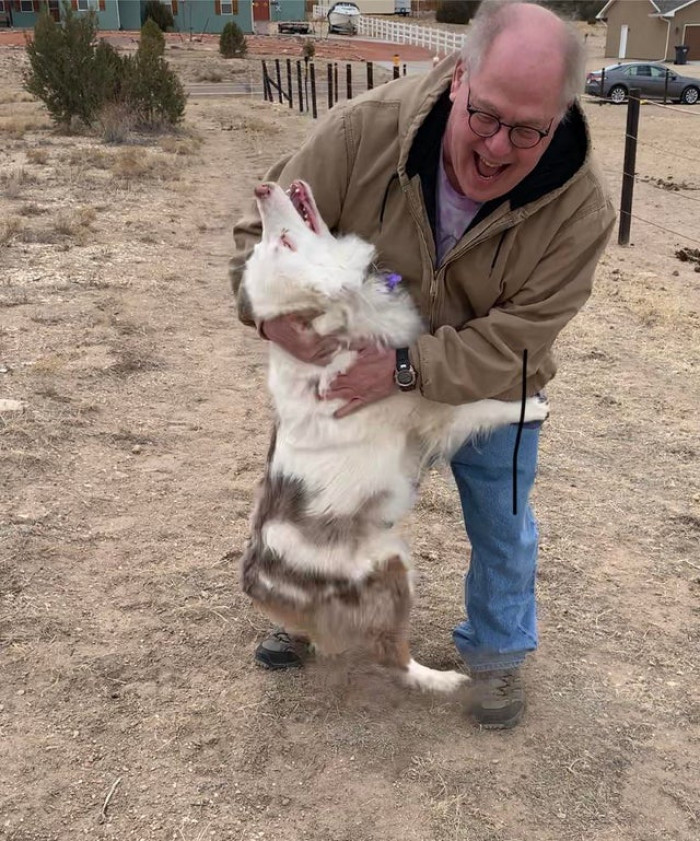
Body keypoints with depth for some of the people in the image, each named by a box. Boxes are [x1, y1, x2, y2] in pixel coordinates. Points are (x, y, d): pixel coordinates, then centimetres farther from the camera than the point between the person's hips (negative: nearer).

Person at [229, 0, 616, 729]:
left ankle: (496, 652, 40)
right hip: (373, 376, 1)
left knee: (502, 532, 13)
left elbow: (513, 340, -30)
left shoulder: (580, 209, -31)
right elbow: (267, 231, -20)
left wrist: (406, 367, -41)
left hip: (491, 393, 0)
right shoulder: (365, 129, -30)